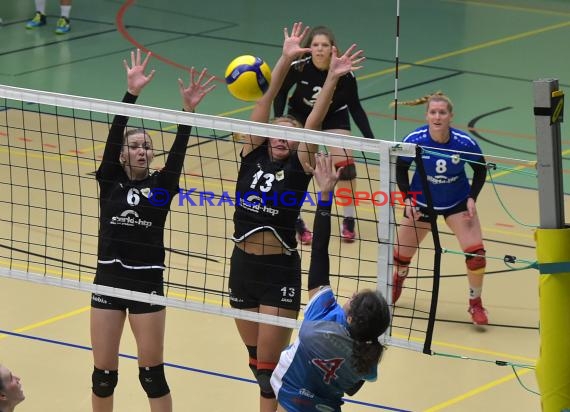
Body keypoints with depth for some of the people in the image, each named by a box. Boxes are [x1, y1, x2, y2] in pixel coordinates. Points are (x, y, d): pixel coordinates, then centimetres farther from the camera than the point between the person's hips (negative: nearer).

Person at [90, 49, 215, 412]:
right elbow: (113, 134, -8)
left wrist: (188, 110, -26)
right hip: (108, 280, 1)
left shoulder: (161, 186, 3)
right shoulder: (109, 181, 3)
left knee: (152, 372, 2)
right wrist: (132, 92, -20)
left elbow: (178, 150, -10)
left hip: (147, 283, -1)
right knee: (104, 372, 6)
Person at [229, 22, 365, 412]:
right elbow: (265, 102, -2)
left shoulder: (299, 167, -1)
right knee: (256, 359, 14)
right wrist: (286, 59, -10)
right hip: (243, 266, 4)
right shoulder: (253, 155, 5)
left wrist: (332, 78, -23)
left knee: (268, 364, -3)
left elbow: (313, 122, -13)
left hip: (281, 271, -4)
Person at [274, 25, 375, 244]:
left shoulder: (344, 74, -30)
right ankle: (295, 221, 3)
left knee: (345, 164, -12)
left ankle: (349, 220, 5)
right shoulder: (298, 68, -31)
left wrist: (370, 138, -21)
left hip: (334, 117, 0)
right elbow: (281, 91, -10)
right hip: (301, 115, 0)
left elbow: (355, 107, -16)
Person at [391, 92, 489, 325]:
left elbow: (480, 170, -6)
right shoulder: (414, 140, -25)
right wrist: (407, 198, -14)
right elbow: (400, 169, -5)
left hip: (457, 203, -1)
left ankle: (475, 303, 7)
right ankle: (398, 280, 51)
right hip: (421, 203, 1)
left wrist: (472, 198, -16)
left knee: (476, 252, -17)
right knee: (401, 255, 11)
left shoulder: (464, 143, -26)